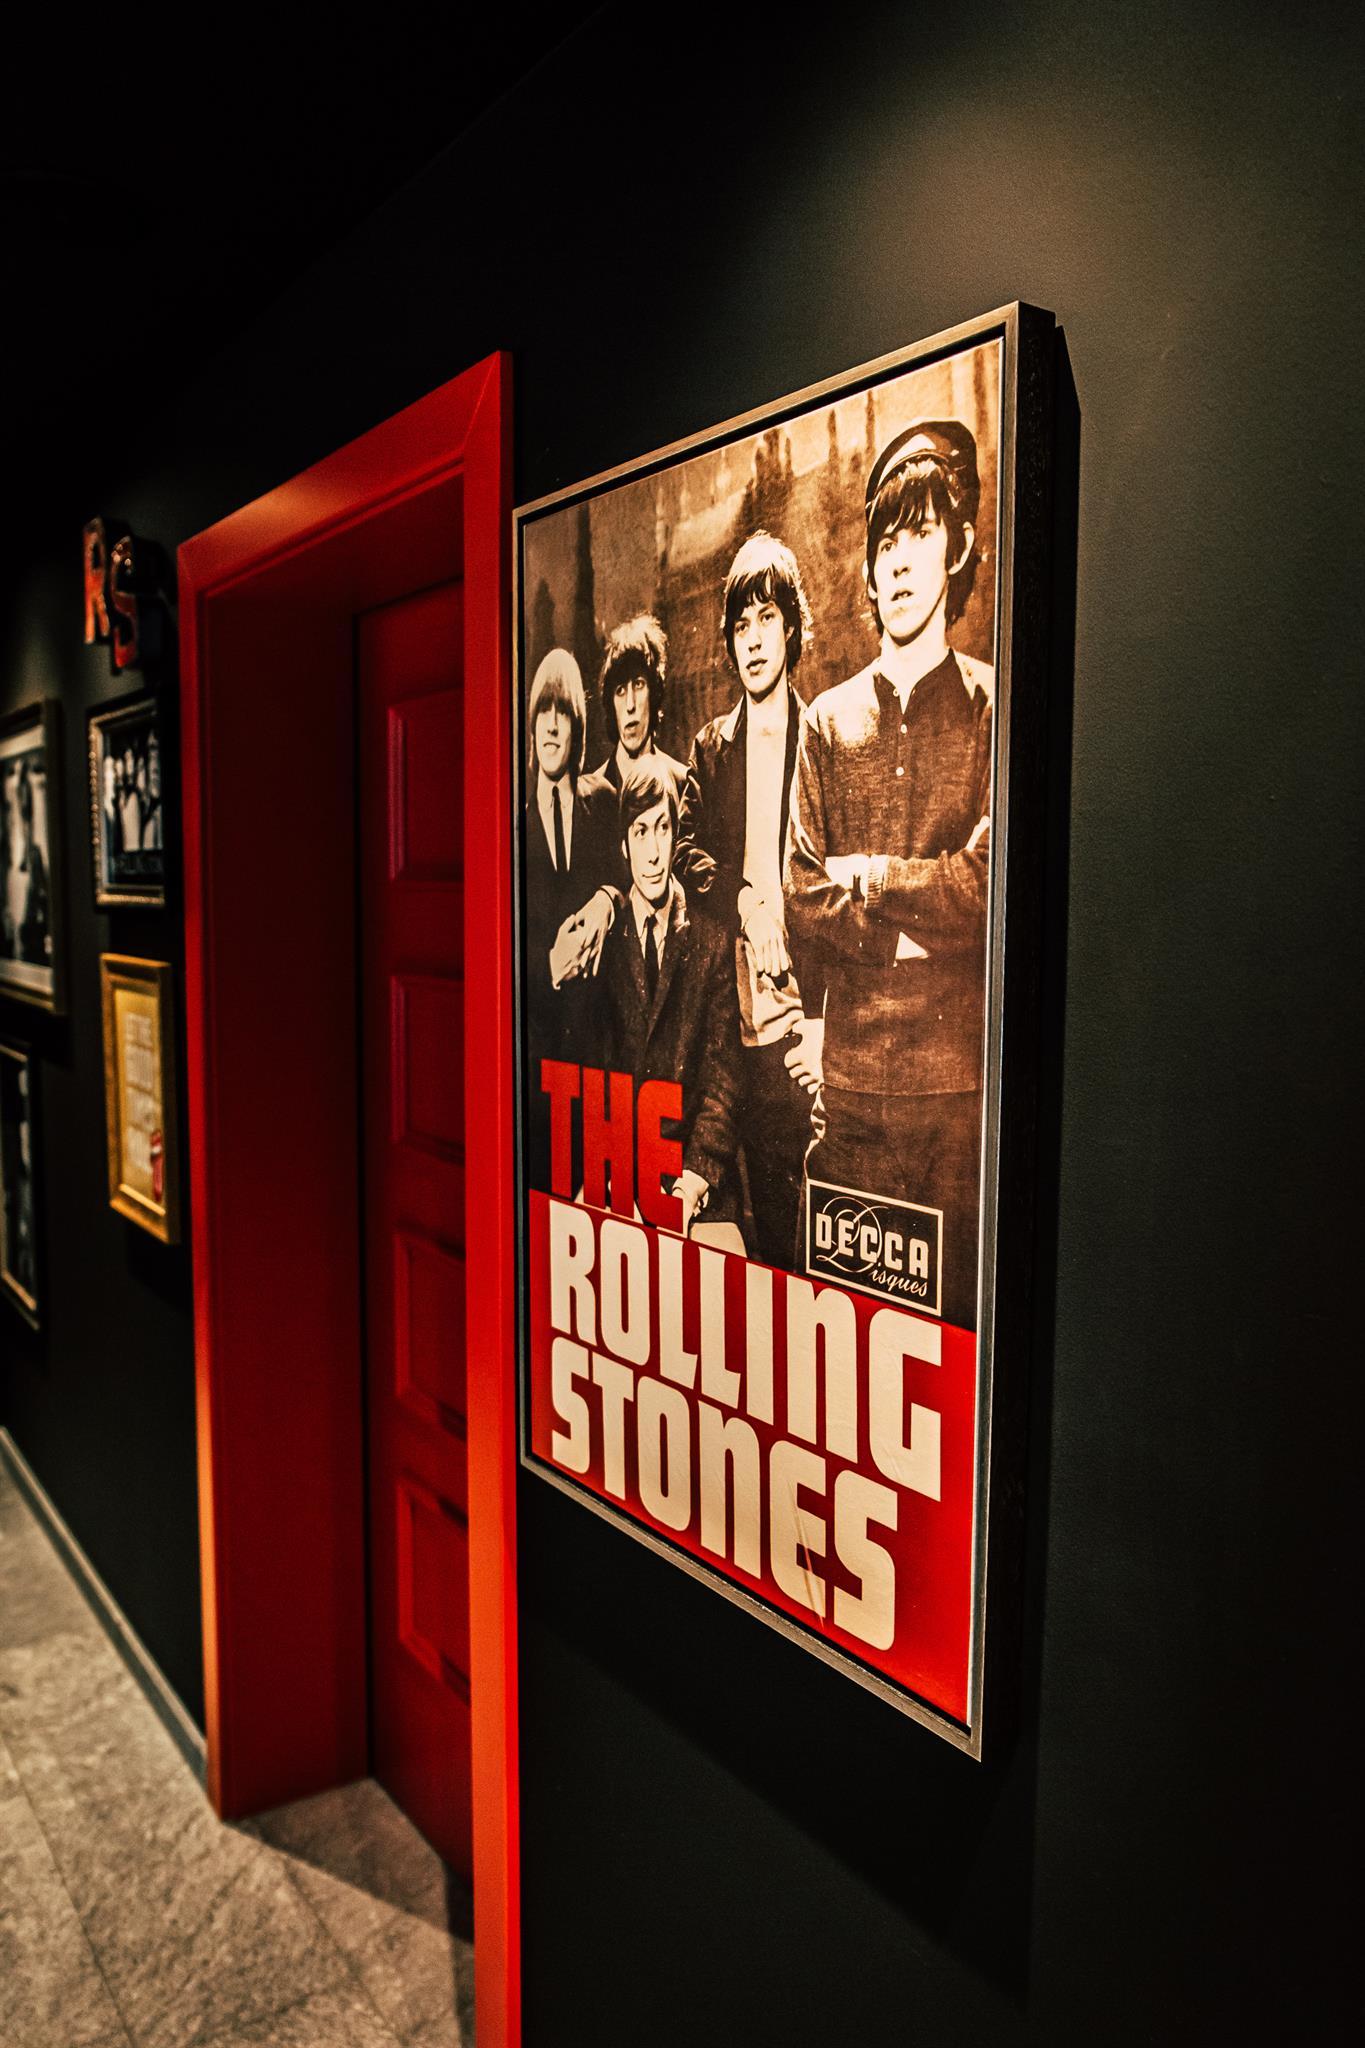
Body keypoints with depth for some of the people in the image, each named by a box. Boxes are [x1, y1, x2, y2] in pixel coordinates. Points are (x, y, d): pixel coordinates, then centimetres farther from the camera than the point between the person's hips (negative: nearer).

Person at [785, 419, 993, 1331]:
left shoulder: (995, 707, 2)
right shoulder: (828, 721, 10)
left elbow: (986, 881, -9)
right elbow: (805, 909, 4)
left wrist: (866, 878, -5)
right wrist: (919, 912, -10)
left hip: (963, 1079, -2)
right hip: (852, 1079, 3)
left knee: (961, 1308, 7)